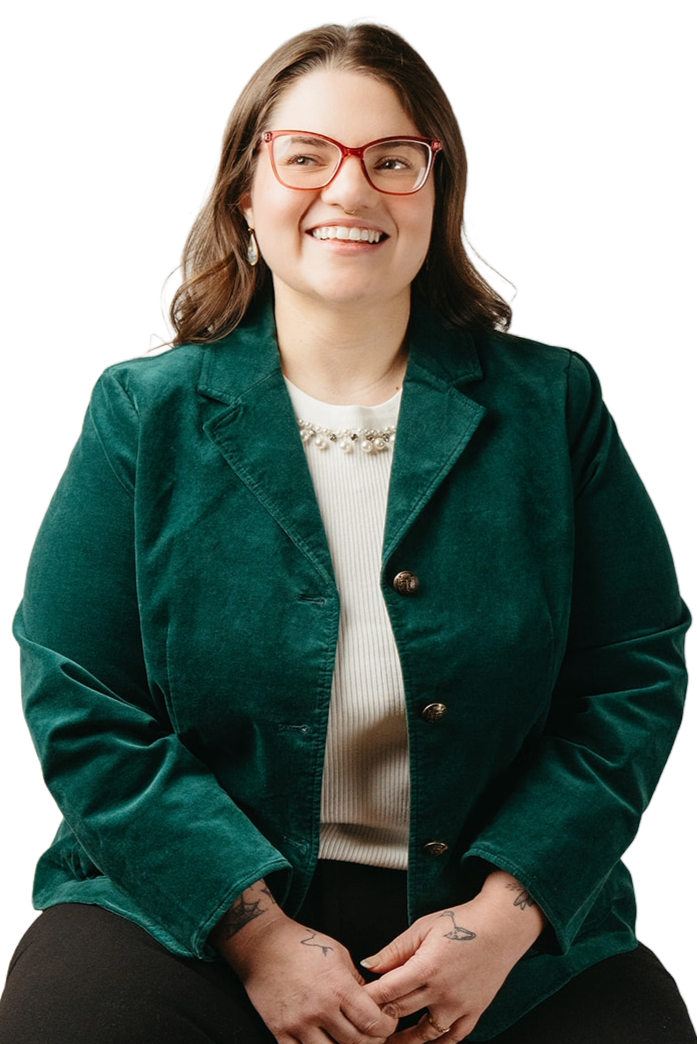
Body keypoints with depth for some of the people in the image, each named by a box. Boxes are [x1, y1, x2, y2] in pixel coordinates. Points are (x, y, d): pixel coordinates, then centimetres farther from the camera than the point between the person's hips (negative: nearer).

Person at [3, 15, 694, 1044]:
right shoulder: (143, 413, 2)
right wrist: (256, 929, -14)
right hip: (189, 910, -1)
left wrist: (508, 909, -11)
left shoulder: (551, 404, 4)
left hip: (507, 926, 1)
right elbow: (83, 712, -3)